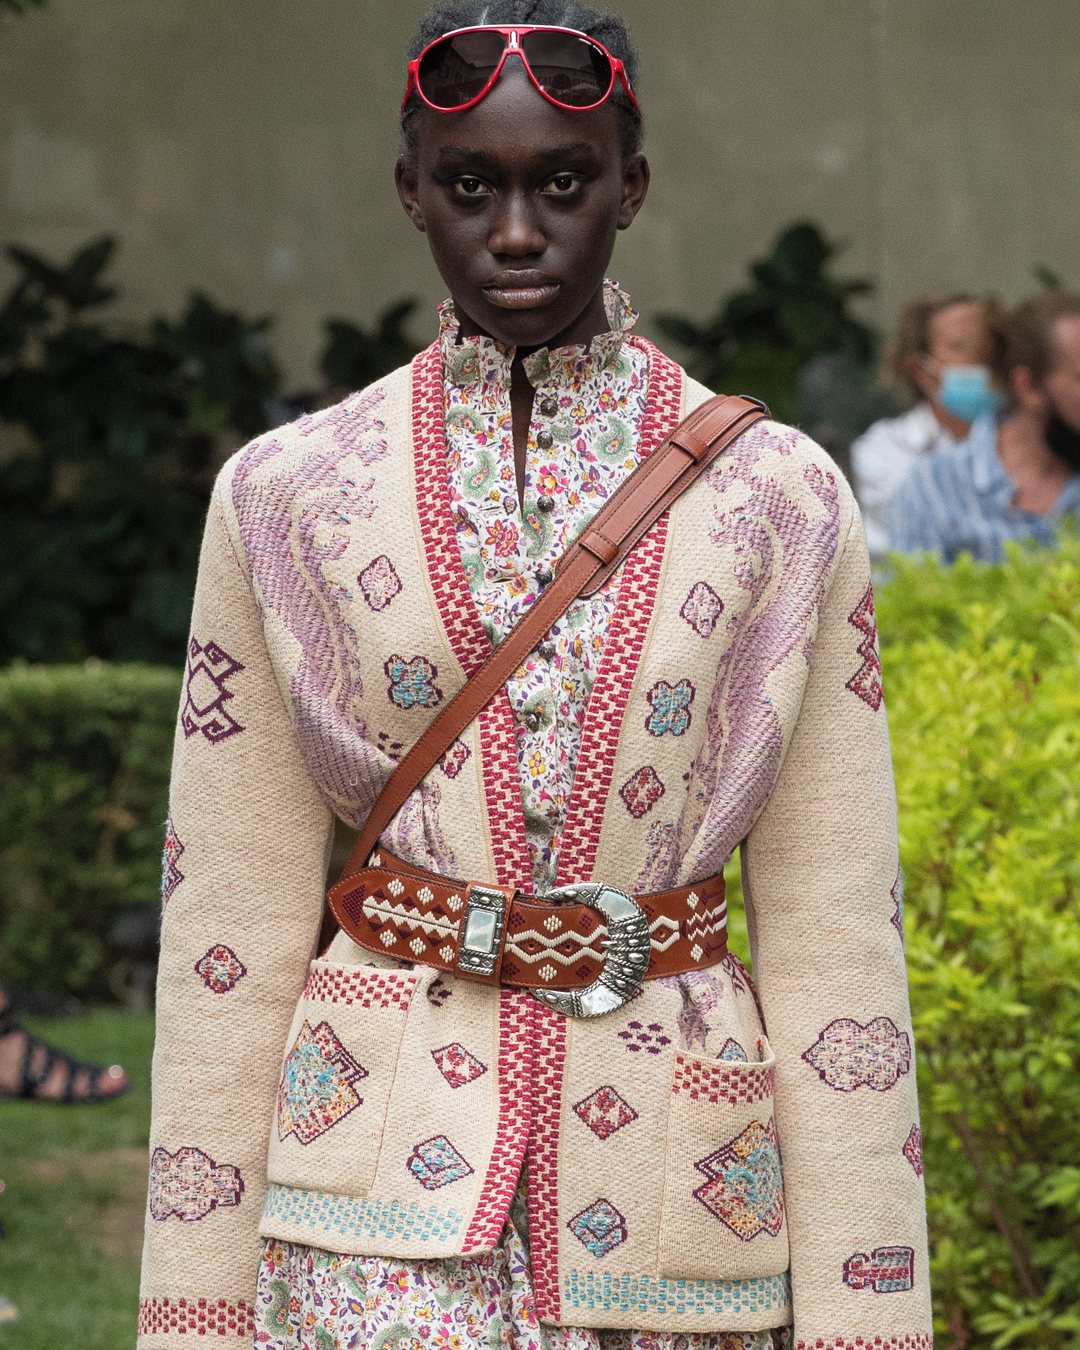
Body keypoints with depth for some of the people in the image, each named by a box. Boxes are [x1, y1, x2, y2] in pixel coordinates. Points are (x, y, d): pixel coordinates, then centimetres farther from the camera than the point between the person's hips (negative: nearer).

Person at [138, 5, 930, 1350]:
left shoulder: (780, 504, 4)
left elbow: (831, 941, 3)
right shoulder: (284, 497, 5)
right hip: (388, 1190, -1)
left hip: (670, 1214, 1)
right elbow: (231, 933, 5)